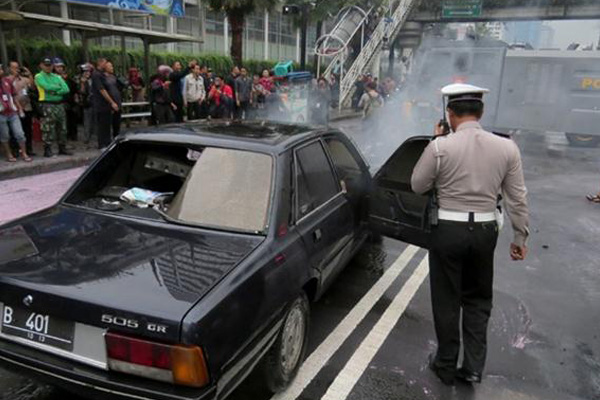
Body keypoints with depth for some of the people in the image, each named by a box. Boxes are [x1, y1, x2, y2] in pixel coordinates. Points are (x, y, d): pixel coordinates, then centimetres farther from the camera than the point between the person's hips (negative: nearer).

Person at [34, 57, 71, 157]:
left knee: (62, 128, 9)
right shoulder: (39, 76, 1)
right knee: (47, 129, -7)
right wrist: (58, 87, -2)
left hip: (59, 104, 6)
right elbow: (47, 87, -16)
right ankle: (47, 149, -2)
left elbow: (66, 89, 3)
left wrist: (55, 92, -11)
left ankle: (62, 148, 18)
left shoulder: (57, 77, 17)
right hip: (47, 105, -6)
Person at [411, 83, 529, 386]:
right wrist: (521, 237, 13)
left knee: (446, 300, 12)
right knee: (478, 299, 21)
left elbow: (418, 185, -1)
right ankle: (473, 367, 24)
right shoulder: (506, 147, -3)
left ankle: (446, 366, 27)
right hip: (485, 231, 3)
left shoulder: (440, 147, -14)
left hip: (448, 230, -3)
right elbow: (517, 198, 2)